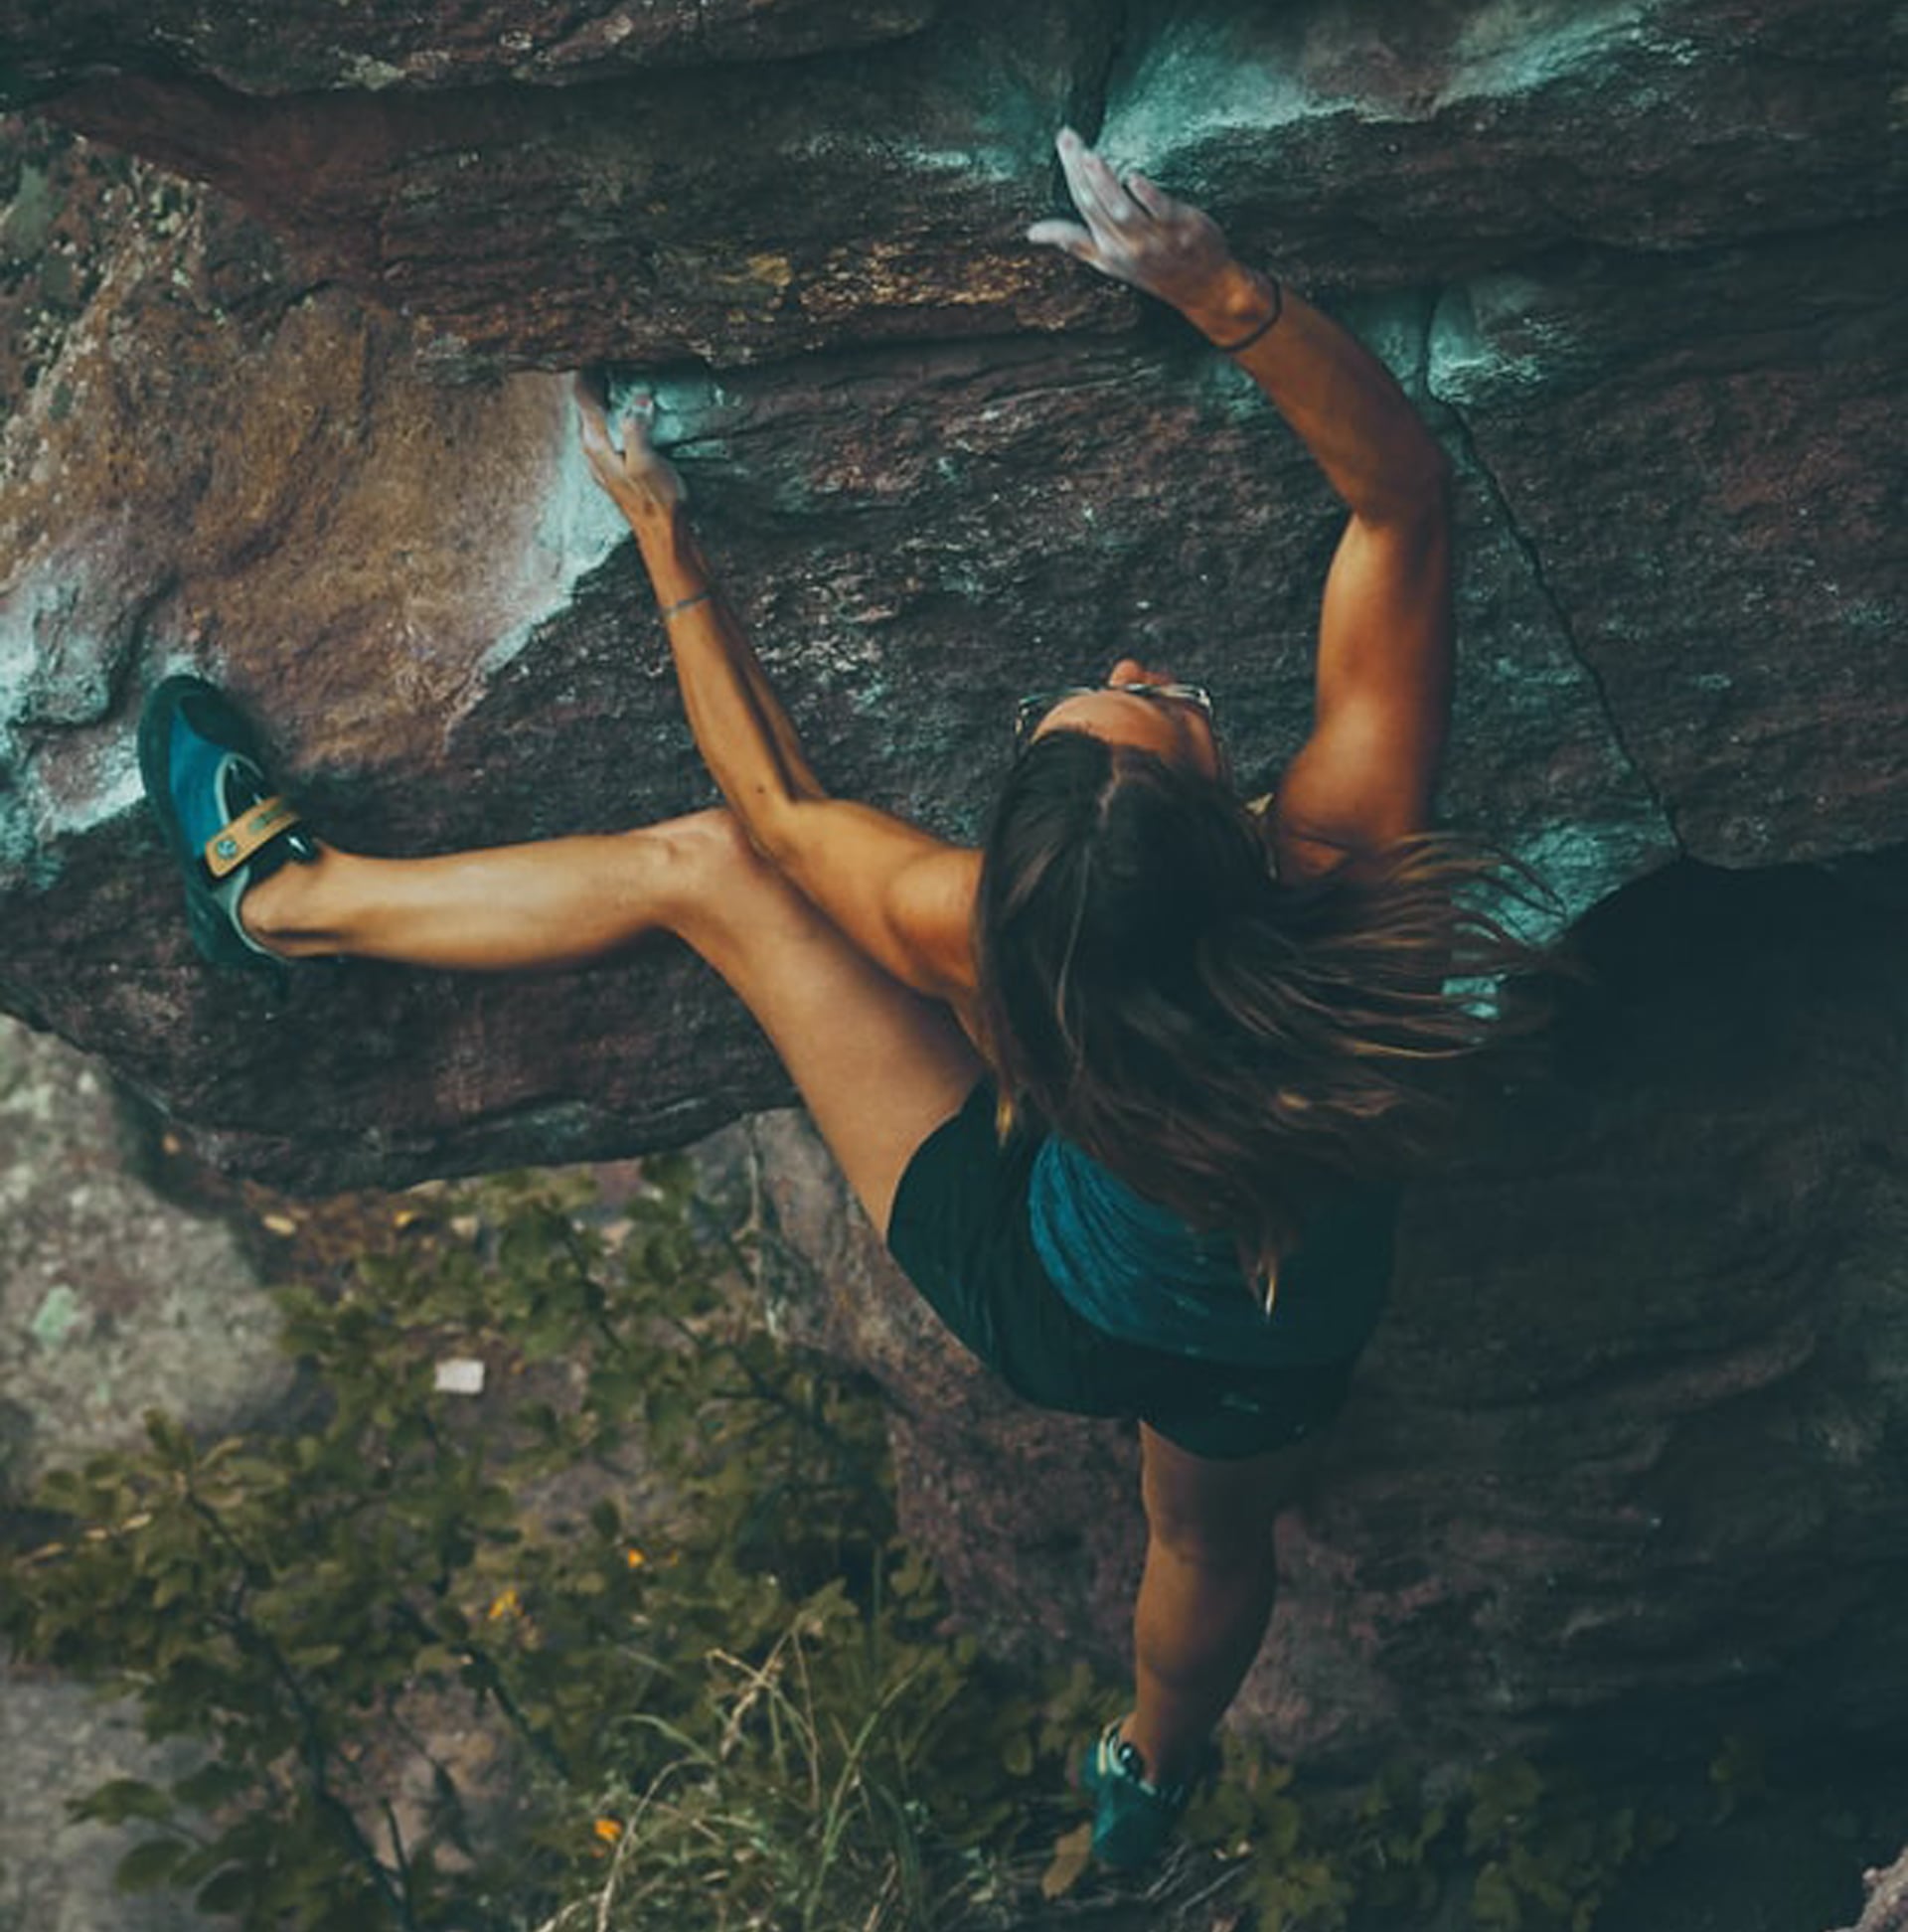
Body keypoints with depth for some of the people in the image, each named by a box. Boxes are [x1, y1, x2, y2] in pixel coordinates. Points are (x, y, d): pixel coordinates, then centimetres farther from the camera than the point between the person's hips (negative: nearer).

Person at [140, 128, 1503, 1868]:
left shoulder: (979, 934, -38)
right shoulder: (1345, 871, -39)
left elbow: (777, 803, -15)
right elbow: (1404, 489, -31)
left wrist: (664, 537, -6)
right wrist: (1219, 286, -42)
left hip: (1038, 1302, -1)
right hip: (1274, 1363, 2)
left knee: (701, 861, 3)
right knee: (1214, 1535, 40)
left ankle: (281, 893, 24)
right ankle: (1152, 1782, 74)